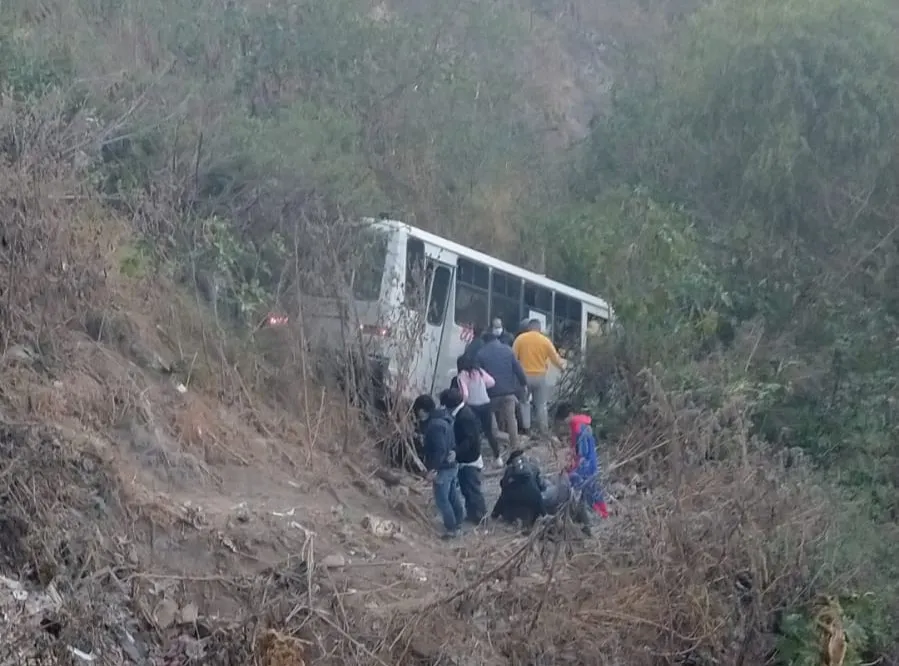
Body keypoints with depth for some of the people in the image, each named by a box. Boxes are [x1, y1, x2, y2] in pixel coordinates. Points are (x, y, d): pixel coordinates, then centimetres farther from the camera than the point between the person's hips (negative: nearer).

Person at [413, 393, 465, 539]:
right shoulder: (443, 419, 7)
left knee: (442, 499, 0)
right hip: (451, 465, 10)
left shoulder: (435, 425, -24)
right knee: (453, 496, 21)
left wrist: (433, 469, -24)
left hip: (443, 468, -10)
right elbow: (452, 441, 18)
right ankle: (458, 522, 34)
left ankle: (451, 528, 6)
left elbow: (439, 450, -27)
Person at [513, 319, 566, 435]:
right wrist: (562, 365, 26)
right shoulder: (545, 341, -1)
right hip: (540, 377, 1)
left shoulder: (520, 338, -4)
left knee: (524, 403, 12)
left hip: (524, 376, -1)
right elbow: (555, 358, 6)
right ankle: (543, 431, 12)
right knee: (541, 405, 10)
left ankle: (526, 430, 6)